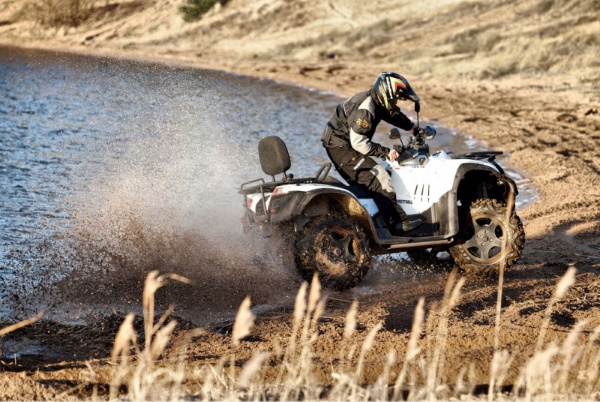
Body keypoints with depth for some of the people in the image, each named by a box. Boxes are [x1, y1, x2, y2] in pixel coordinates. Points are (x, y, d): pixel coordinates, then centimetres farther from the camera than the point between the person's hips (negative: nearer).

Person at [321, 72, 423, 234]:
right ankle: (398, 223, -16)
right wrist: (386, 152, -22)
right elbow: (358, 142, -26)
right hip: (342, 147, -11)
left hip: (345, 146, 11)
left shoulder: (378, 102, 6)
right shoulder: (365, 109, -25)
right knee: (379, 178, -15)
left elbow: (395, 115, 24)